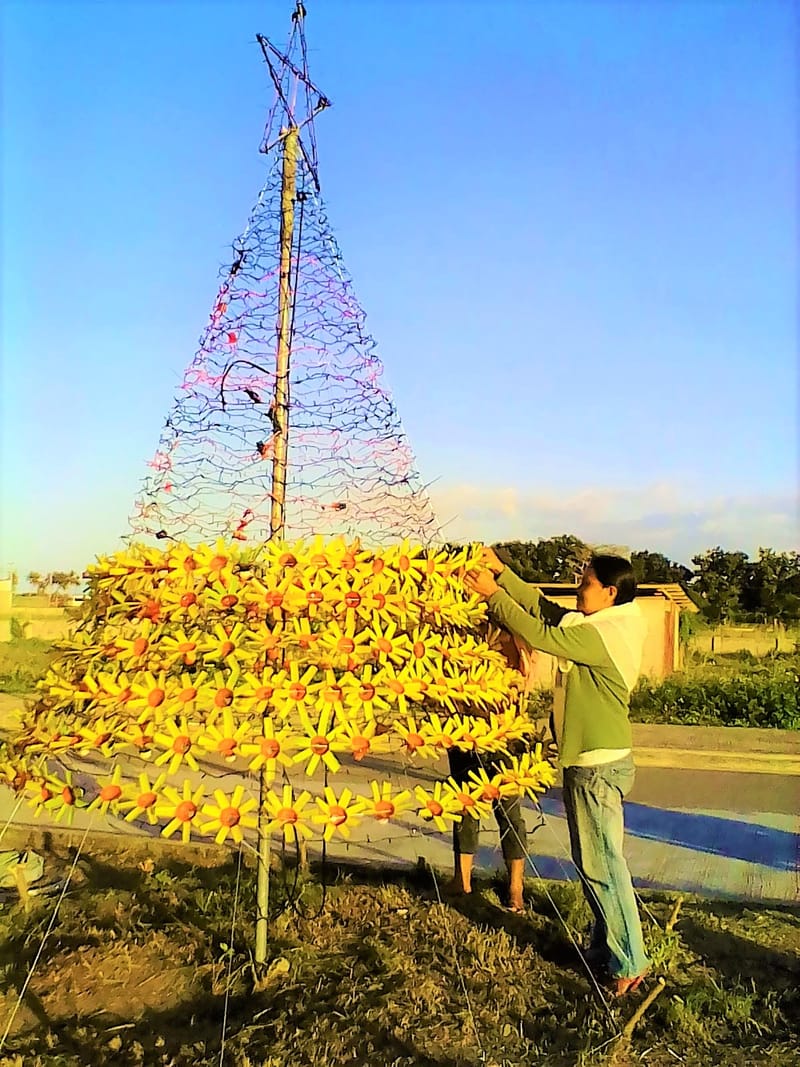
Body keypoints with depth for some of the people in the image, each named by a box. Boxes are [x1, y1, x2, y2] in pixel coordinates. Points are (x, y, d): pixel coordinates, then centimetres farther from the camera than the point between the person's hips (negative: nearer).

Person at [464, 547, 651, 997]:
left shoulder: (606, 634, -21)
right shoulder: (612, 624, 8)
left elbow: (540, 634, -25)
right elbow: (545, 609, 9)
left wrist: (493, 594, -18)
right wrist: (503, 573, 4)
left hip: (598, 765, -10)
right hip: (599, 759, 10)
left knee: (601, 863, 1)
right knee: (594, 860, 19)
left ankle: (629, 964, 14)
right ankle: (607, 946, 33)